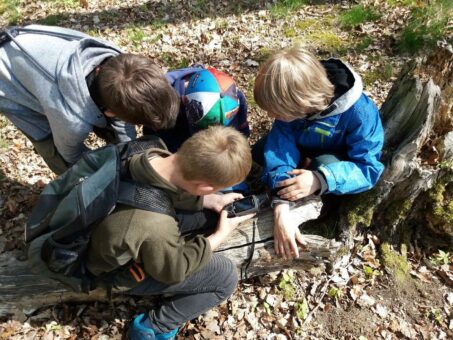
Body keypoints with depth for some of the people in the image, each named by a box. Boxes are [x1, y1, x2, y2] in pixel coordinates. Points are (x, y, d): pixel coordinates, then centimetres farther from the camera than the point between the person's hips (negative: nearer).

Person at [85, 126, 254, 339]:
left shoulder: (152, 155, -25)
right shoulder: (157, 230, -43)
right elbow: (174, 269, -21)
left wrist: (215, 201, -9)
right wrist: (221, 234, -13)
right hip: (128, 270, -7)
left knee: (211, 210, 3)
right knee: (226, 277, -6)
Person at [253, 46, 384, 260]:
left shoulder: (359, 113, -38)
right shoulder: (293, 103, -29)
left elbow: (369, 169, -32)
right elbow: (280, 150, -34)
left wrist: (320, 180, -48)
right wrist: (281, 208, -46)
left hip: (335, 162, -3)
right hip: (305, 150, 4)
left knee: (324, 166, -37)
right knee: (261, 151, -17)